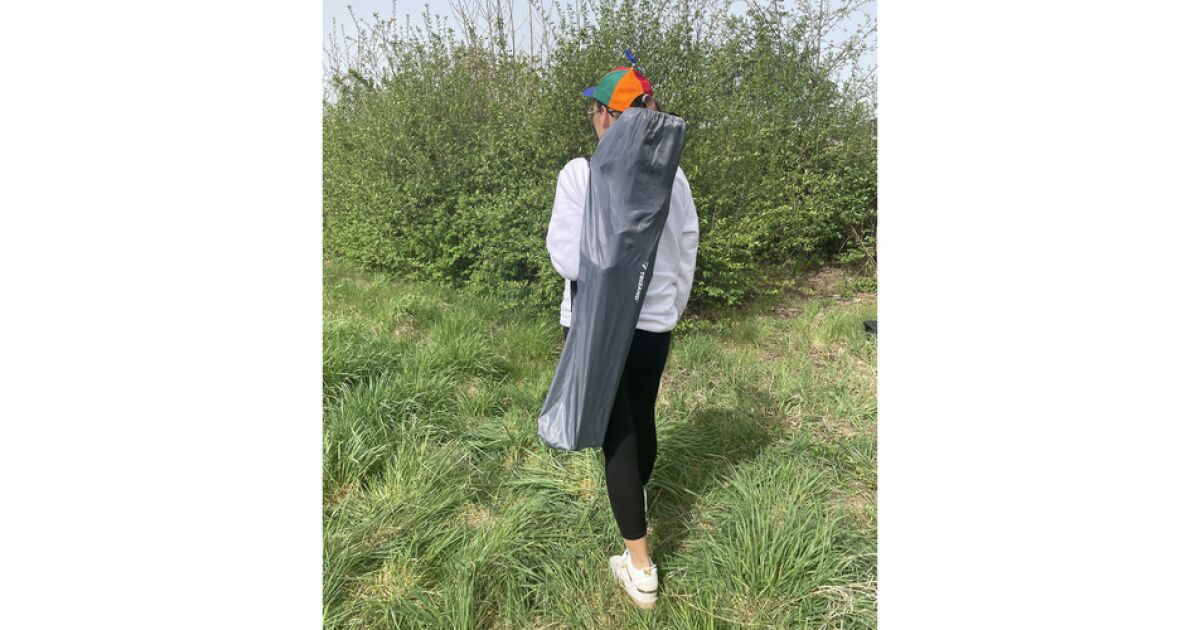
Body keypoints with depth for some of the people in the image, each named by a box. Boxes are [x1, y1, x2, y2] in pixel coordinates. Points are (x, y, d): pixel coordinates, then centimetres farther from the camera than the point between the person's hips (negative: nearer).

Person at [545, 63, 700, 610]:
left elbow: (568, 259, -16)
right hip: (654, 319, 5)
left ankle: (641, 569, 15)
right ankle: (635, 502, 51)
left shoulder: (580, 173, -16)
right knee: (642, 419, 23)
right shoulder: (671, 174, -2)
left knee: (617, 433, 5)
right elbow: (688, 245, 6)